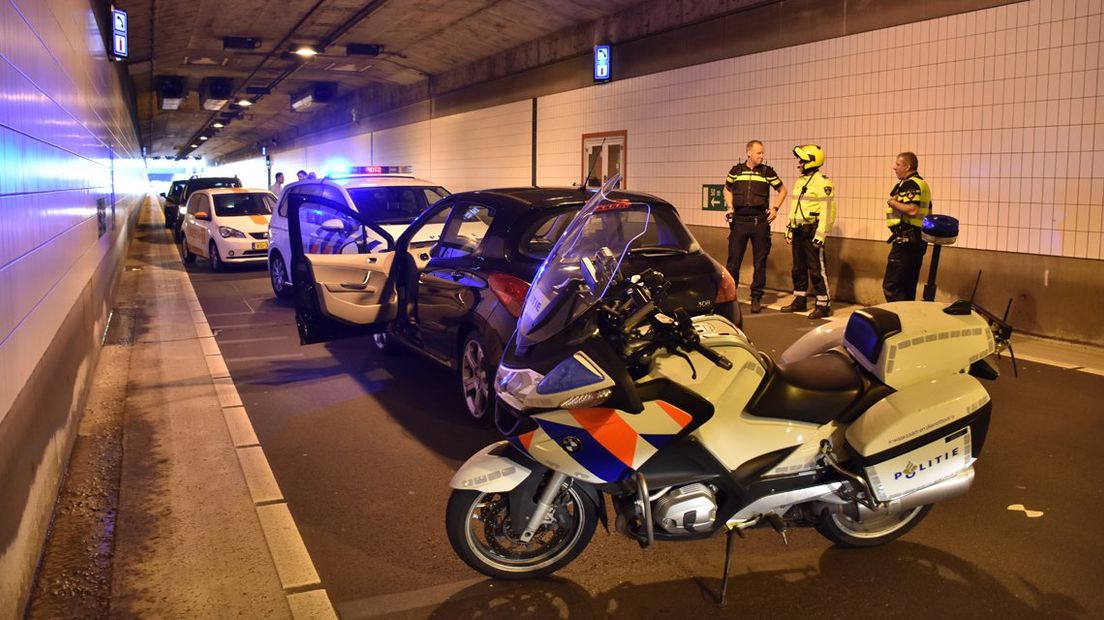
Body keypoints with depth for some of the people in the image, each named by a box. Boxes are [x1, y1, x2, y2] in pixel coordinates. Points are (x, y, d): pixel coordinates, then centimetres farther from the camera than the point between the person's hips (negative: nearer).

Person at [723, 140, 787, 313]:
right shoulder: (736, 170, 6)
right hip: (739, 221, 0)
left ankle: (756, 298, 12)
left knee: (760, 261, 4)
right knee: (733, 259, 1)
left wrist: (775, 208, 3)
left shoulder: (767, 172, 3)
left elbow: (782, 190, 14)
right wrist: (730, 207, 6)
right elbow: (727, 190, 21)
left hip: (760, 222, 0)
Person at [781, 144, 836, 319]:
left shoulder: (822, 183, -12)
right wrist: (790, 229, 20)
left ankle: (824, 305, 1)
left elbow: (827, 211, -17)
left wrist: (820, 234, -21)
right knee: (798, 268, 14)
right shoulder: (800, 182, 16)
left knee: (817, 269, -6)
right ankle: (799, 301, 24)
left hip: (812, 231, -9)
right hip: (799, 231, 9)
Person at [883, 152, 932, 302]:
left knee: (891, 286, -11)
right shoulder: (922, 183, 20)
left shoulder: (911, 184, -13)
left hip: (906, 240, -11)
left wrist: (892, 202, -14)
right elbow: (928, 212, 24)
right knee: (907, 286, 15)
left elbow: (912, 210, -27)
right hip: (917, 240, 11)